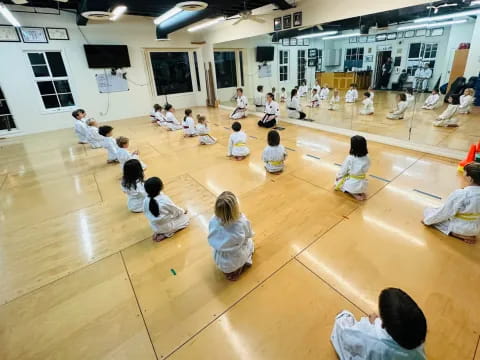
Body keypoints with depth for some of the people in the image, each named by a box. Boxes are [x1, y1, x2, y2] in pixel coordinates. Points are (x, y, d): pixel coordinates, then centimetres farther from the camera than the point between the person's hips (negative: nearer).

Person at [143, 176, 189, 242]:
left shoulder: (146, 200, -15)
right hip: (166, 226, -6)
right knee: (185, 218, 11)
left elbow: (146, 212, 2)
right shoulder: (165, 200, -30)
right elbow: (176, 210, -14)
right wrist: (183, 211, 8)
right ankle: (166, 235, 1)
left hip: (154, 227, 6)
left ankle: (157, 232, 12)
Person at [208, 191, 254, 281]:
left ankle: (226, 269, 23)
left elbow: (212, 240, -5)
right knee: (249, 241, 26)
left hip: (219, 262, 2)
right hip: (237, 261, -2)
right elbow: (249, 235, -8)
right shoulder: (243, 222, -31)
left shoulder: (213, 221, -24)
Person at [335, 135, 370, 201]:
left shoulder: (350, 158, -20)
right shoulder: (367, 158, -7)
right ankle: (361, 192, 11)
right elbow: (366, 169, 8)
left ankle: (354, 194, 4)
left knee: (338, 180, 23)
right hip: (362, 185, 5)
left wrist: (338, 176, 12)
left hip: (351, 185, -5)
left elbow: (343, 170, -7)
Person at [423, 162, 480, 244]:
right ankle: (468, 234, 13)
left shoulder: (459, 194, -29)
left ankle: (456, 234, -2)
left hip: (460, 229, -7)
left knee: (428, 211, 4)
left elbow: (444, 212, -18)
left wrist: (427, 220, -2)